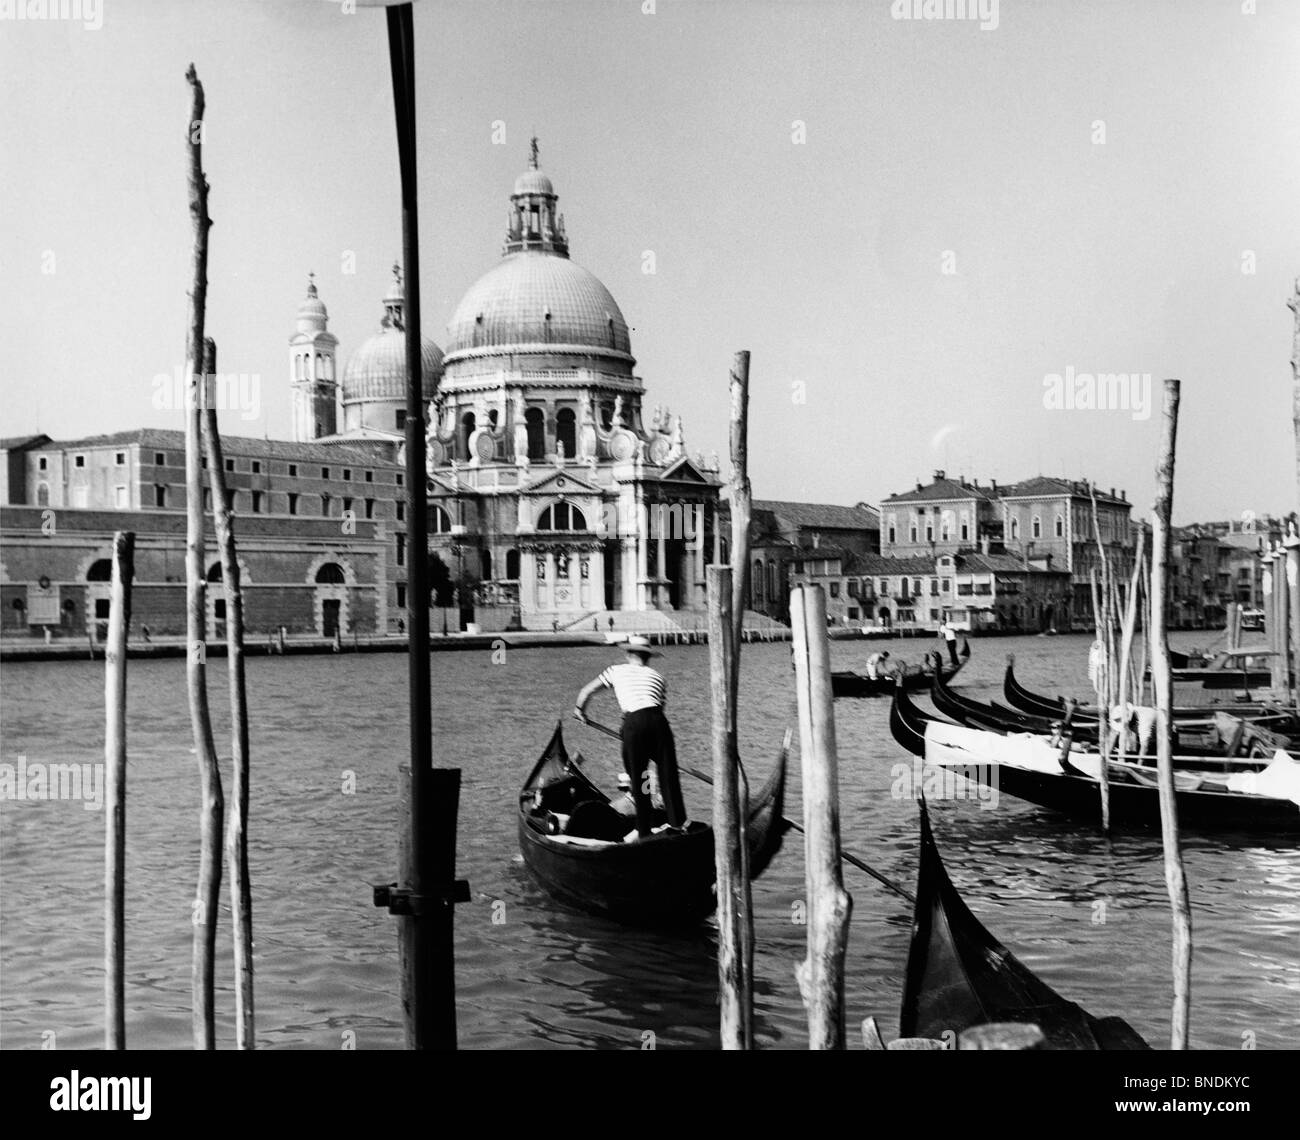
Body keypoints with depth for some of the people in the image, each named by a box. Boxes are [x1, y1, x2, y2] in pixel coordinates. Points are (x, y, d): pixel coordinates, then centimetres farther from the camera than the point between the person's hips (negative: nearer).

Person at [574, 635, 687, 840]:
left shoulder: (617, 671, 23)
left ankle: (643, 830, 12)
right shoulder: (658, 676, 26)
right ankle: (678, 823, 14)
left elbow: (587, 691, 28)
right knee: (668, 772, 11)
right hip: (657, 720, 1)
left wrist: (579, 709, 47)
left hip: (633, 723, -1)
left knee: (637, 778, 8)